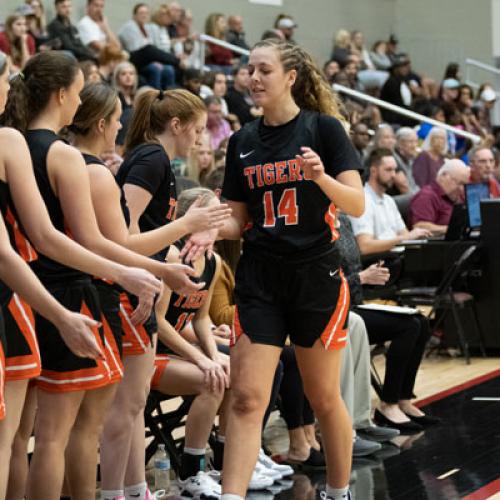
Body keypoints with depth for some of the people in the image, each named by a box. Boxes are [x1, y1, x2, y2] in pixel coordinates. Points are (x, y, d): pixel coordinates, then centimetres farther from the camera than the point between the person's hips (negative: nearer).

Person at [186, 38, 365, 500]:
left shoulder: (324, 128, -3)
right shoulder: (243, 142, 8)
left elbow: (357, 204, -9)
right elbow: (239, 220, 11)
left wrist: (322, 177, -27)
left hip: (315, 275, -3)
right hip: (259, 279, 3)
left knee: (323, 398, 9)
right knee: (246, 398, -6)